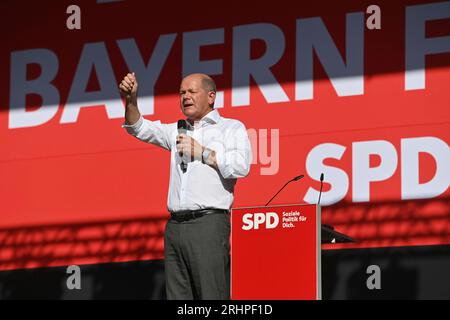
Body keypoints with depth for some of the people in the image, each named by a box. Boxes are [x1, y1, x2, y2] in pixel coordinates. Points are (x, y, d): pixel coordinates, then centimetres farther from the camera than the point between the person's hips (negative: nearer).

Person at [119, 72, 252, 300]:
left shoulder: (232, 128, 7)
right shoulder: (177, 131, 25)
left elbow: (241, 166, -8)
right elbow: (140, 129, 16)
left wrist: (201, 152, -4)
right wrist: (131, 100, 0)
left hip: (209, 224, -6)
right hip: (175, 227, 6)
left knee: (212, 297, -12)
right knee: (178, 297, 2)